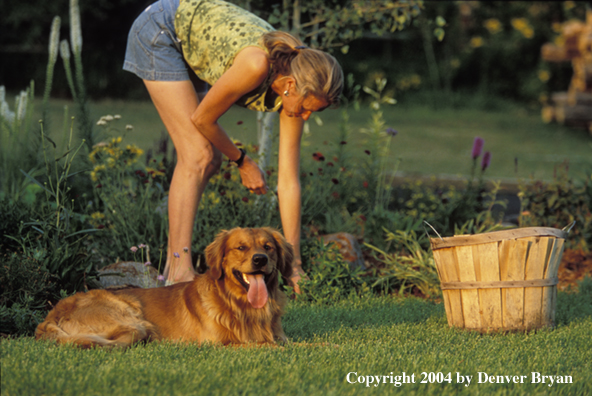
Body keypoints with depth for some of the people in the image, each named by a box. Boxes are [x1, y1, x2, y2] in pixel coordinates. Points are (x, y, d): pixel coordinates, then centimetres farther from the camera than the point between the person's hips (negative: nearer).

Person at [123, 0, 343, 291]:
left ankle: (172, 264, 13)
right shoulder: (256, 65, -36)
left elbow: (288, 181, -12)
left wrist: (293, 262, -12)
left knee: (210, 161, 4)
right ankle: (180, 273, -17)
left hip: (187, 47, 8)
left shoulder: (296, 90, -14)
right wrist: (242, 161, -5)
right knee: (197, 156, -16)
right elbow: (202, 118, -20)